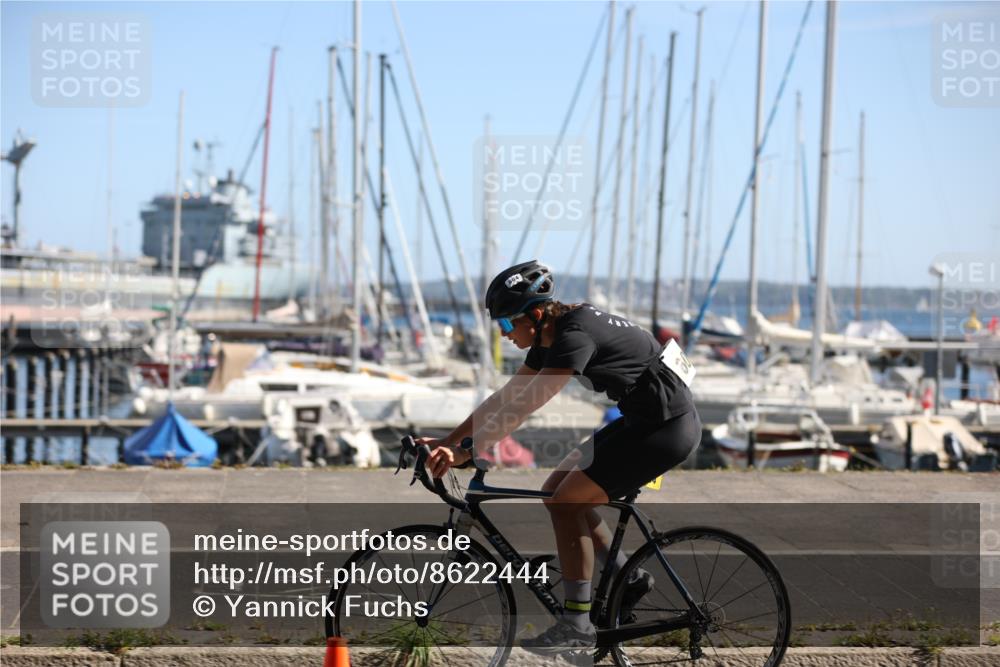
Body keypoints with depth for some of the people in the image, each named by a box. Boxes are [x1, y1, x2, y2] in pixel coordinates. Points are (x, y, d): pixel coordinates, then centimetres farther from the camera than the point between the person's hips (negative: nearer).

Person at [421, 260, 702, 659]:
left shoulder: (575, 335, -23)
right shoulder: (550, 336, 6)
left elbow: (522, 407, -30)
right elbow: (504, 399, 9)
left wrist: (463, 454, -30)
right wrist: (446, 441, 5)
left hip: (668, 427, -10)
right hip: (642, 420, 10)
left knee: (566, 502, -12)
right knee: (556, 491, 9)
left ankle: (576, 626, -6)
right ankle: (628, 579, 19)